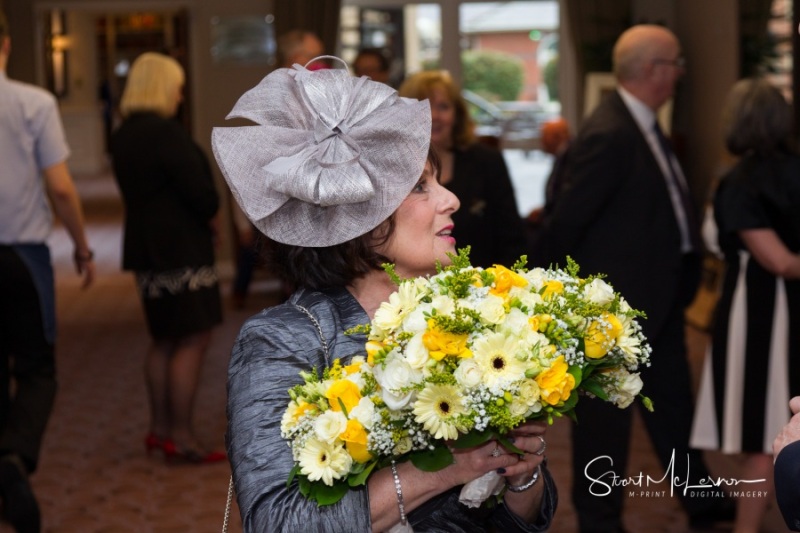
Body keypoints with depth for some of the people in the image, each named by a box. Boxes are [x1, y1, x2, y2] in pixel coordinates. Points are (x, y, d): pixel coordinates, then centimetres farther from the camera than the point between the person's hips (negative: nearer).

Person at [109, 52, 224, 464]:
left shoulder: (123, 136, 11)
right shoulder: (164, 132, -17)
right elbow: (198, 187, -21)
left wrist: (203, 213, 7)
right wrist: (211, 213, 1)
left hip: (148, 247, 10)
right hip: (180, 248, -10)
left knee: (164, 339, 17)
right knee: (193, 340, -5)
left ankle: (159, 428, 23)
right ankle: (180, 436, -4)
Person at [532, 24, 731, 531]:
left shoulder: (645, 125, 6)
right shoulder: (609, 136, -24)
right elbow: (568, 219, -21)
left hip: (658, 298, 10)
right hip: (616, 302, -10)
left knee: (673, 402, 23)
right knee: (606, 416, 6)